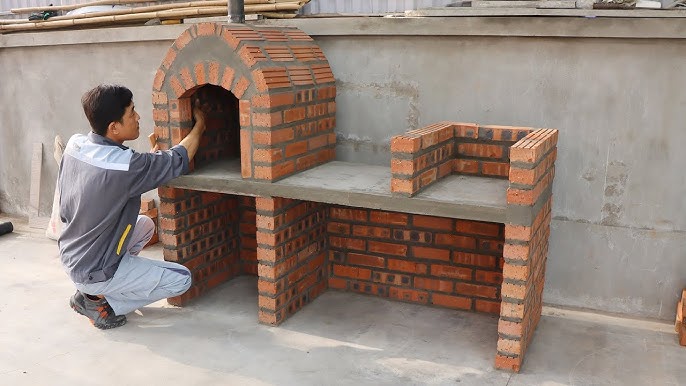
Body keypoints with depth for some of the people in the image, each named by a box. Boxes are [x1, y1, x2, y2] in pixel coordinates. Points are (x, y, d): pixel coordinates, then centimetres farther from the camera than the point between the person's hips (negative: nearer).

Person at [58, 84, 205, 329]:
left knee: (146, 224, 25)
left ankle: (92, 292, 17)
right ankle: (99, 300, 0)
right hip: (94, 272, -8)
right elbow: (179, 160, -16)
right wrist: (200, 125, 0)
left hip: (71, 257, 8)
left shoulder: (75, 145, -7)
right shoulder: (124, 166, -30)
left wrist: (150, 160, 3)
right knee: (181, 279, 0)